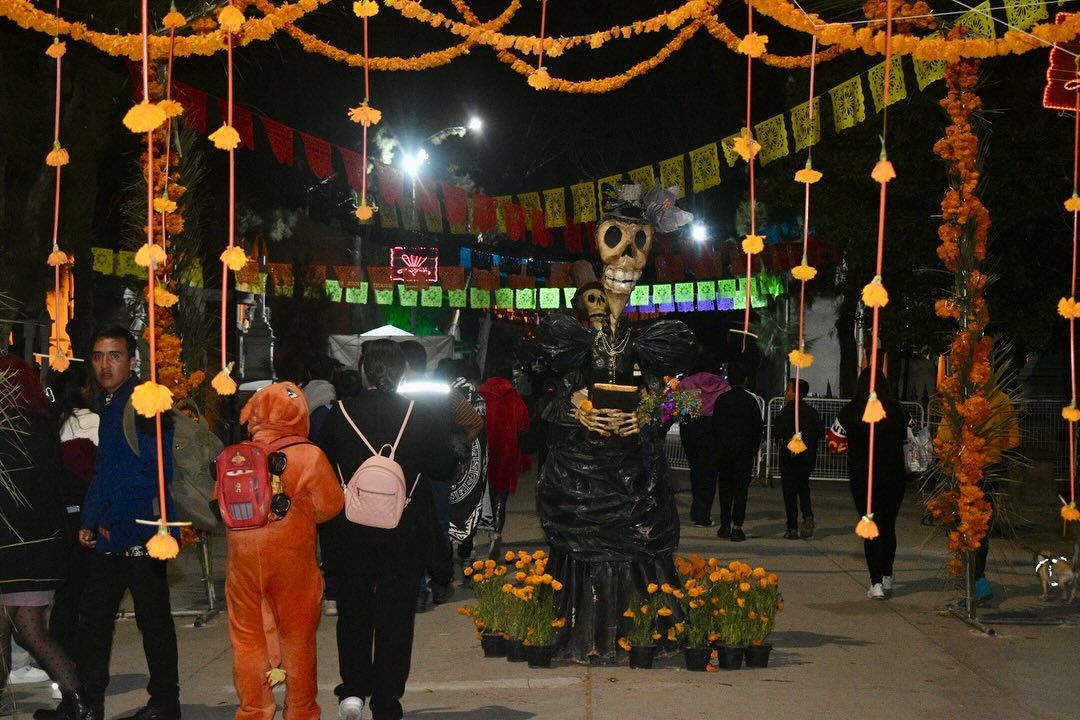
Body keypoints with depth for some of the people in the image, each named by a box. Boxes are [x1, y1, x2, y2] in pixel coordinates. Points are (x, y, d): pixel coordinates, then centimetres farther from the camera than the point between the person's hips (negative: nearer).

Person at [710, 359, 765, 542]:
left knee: (725, 487, 11)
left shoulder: (721, 399, -1)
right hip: (745, 452, -2)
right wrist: (754, 449, 8)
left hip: (723, 451, 2)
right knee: (741, 487, 0)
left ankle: (725, 525, 12)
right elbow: (758, 427, -4)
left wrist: (719, 447, 11)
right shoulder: (750, 401, -8)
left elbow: (714, 425, 1)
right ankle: (737, 527, -5)